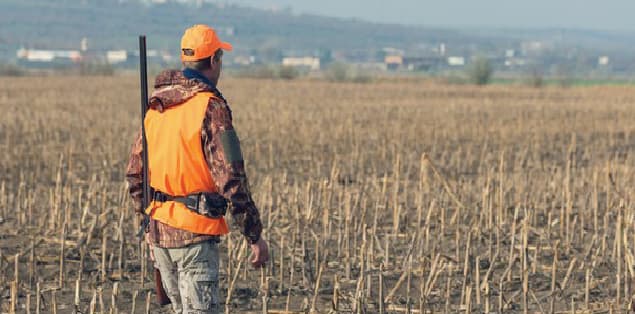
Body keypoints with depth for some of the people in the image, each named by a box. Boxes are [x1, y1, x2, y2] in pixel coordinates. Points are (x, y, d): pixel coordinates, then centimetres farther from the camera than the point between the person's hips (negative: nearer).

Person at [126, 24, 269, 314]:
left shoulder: (157, 107, 10)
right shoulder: (211, 108, -14)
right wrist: (255, 237, -12)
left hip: (159, 229, 8)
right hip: (195, 232, -8)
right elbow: (231, 181, -17)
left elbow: (134, 172, 16)